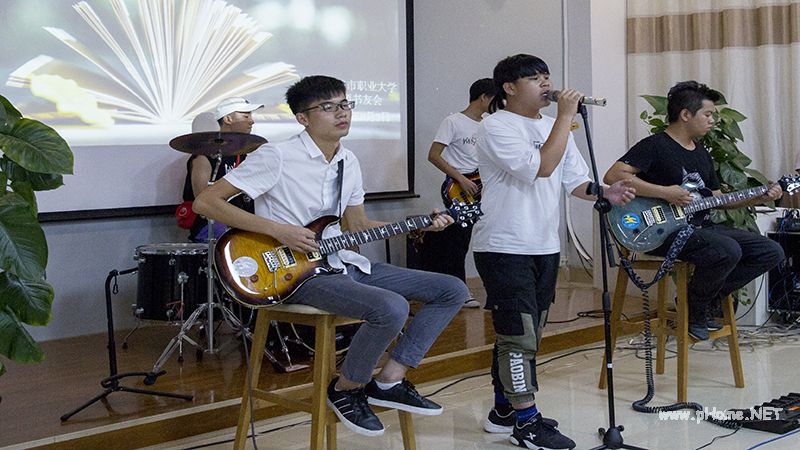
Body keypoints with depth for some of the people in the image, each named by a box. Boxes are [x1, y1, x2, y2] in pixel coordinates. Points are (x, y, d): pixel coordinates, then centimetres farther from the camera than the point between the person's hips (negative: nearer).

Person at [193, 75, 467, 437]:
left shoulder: (349, 162, 12)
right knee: (392, 308, -34)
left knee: (453, 291, 1)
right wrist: (277, 230, -21)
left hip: (343, 262, 9)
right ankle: (347, 390, -7)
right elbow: (205, 202, -14)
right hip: (297, 273, -8)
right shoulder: (277, 157, -13)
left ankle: (389, 381, 3)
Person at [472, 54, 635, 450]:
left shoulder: (554, 127, 15)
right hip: (504, 248, -8)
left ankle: (504, 410, 25)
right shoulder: (496, 127, -12)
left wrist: (604, 193, -7)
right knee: (520, 334, -8)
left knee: (520, 333, 15)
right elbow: (542, 167, -23)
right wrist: (566, 116, -19)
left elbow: (575, 180, 13)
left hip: (544, 247, 9)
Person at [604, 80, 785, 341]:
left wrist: (759, 198, 11)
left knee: (771, 252, -2)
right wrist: (664, 192, -23)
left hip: (700, 226, 9)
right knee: (728, 251, -33)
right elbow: (613, 175, -20)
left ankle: (705, 299, 6)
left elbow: (717, 199, 24)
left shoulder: (702, 154, 20)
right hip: (665, 230, -9)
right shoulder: (654, 146, -8)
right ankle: (694, 313, -8)